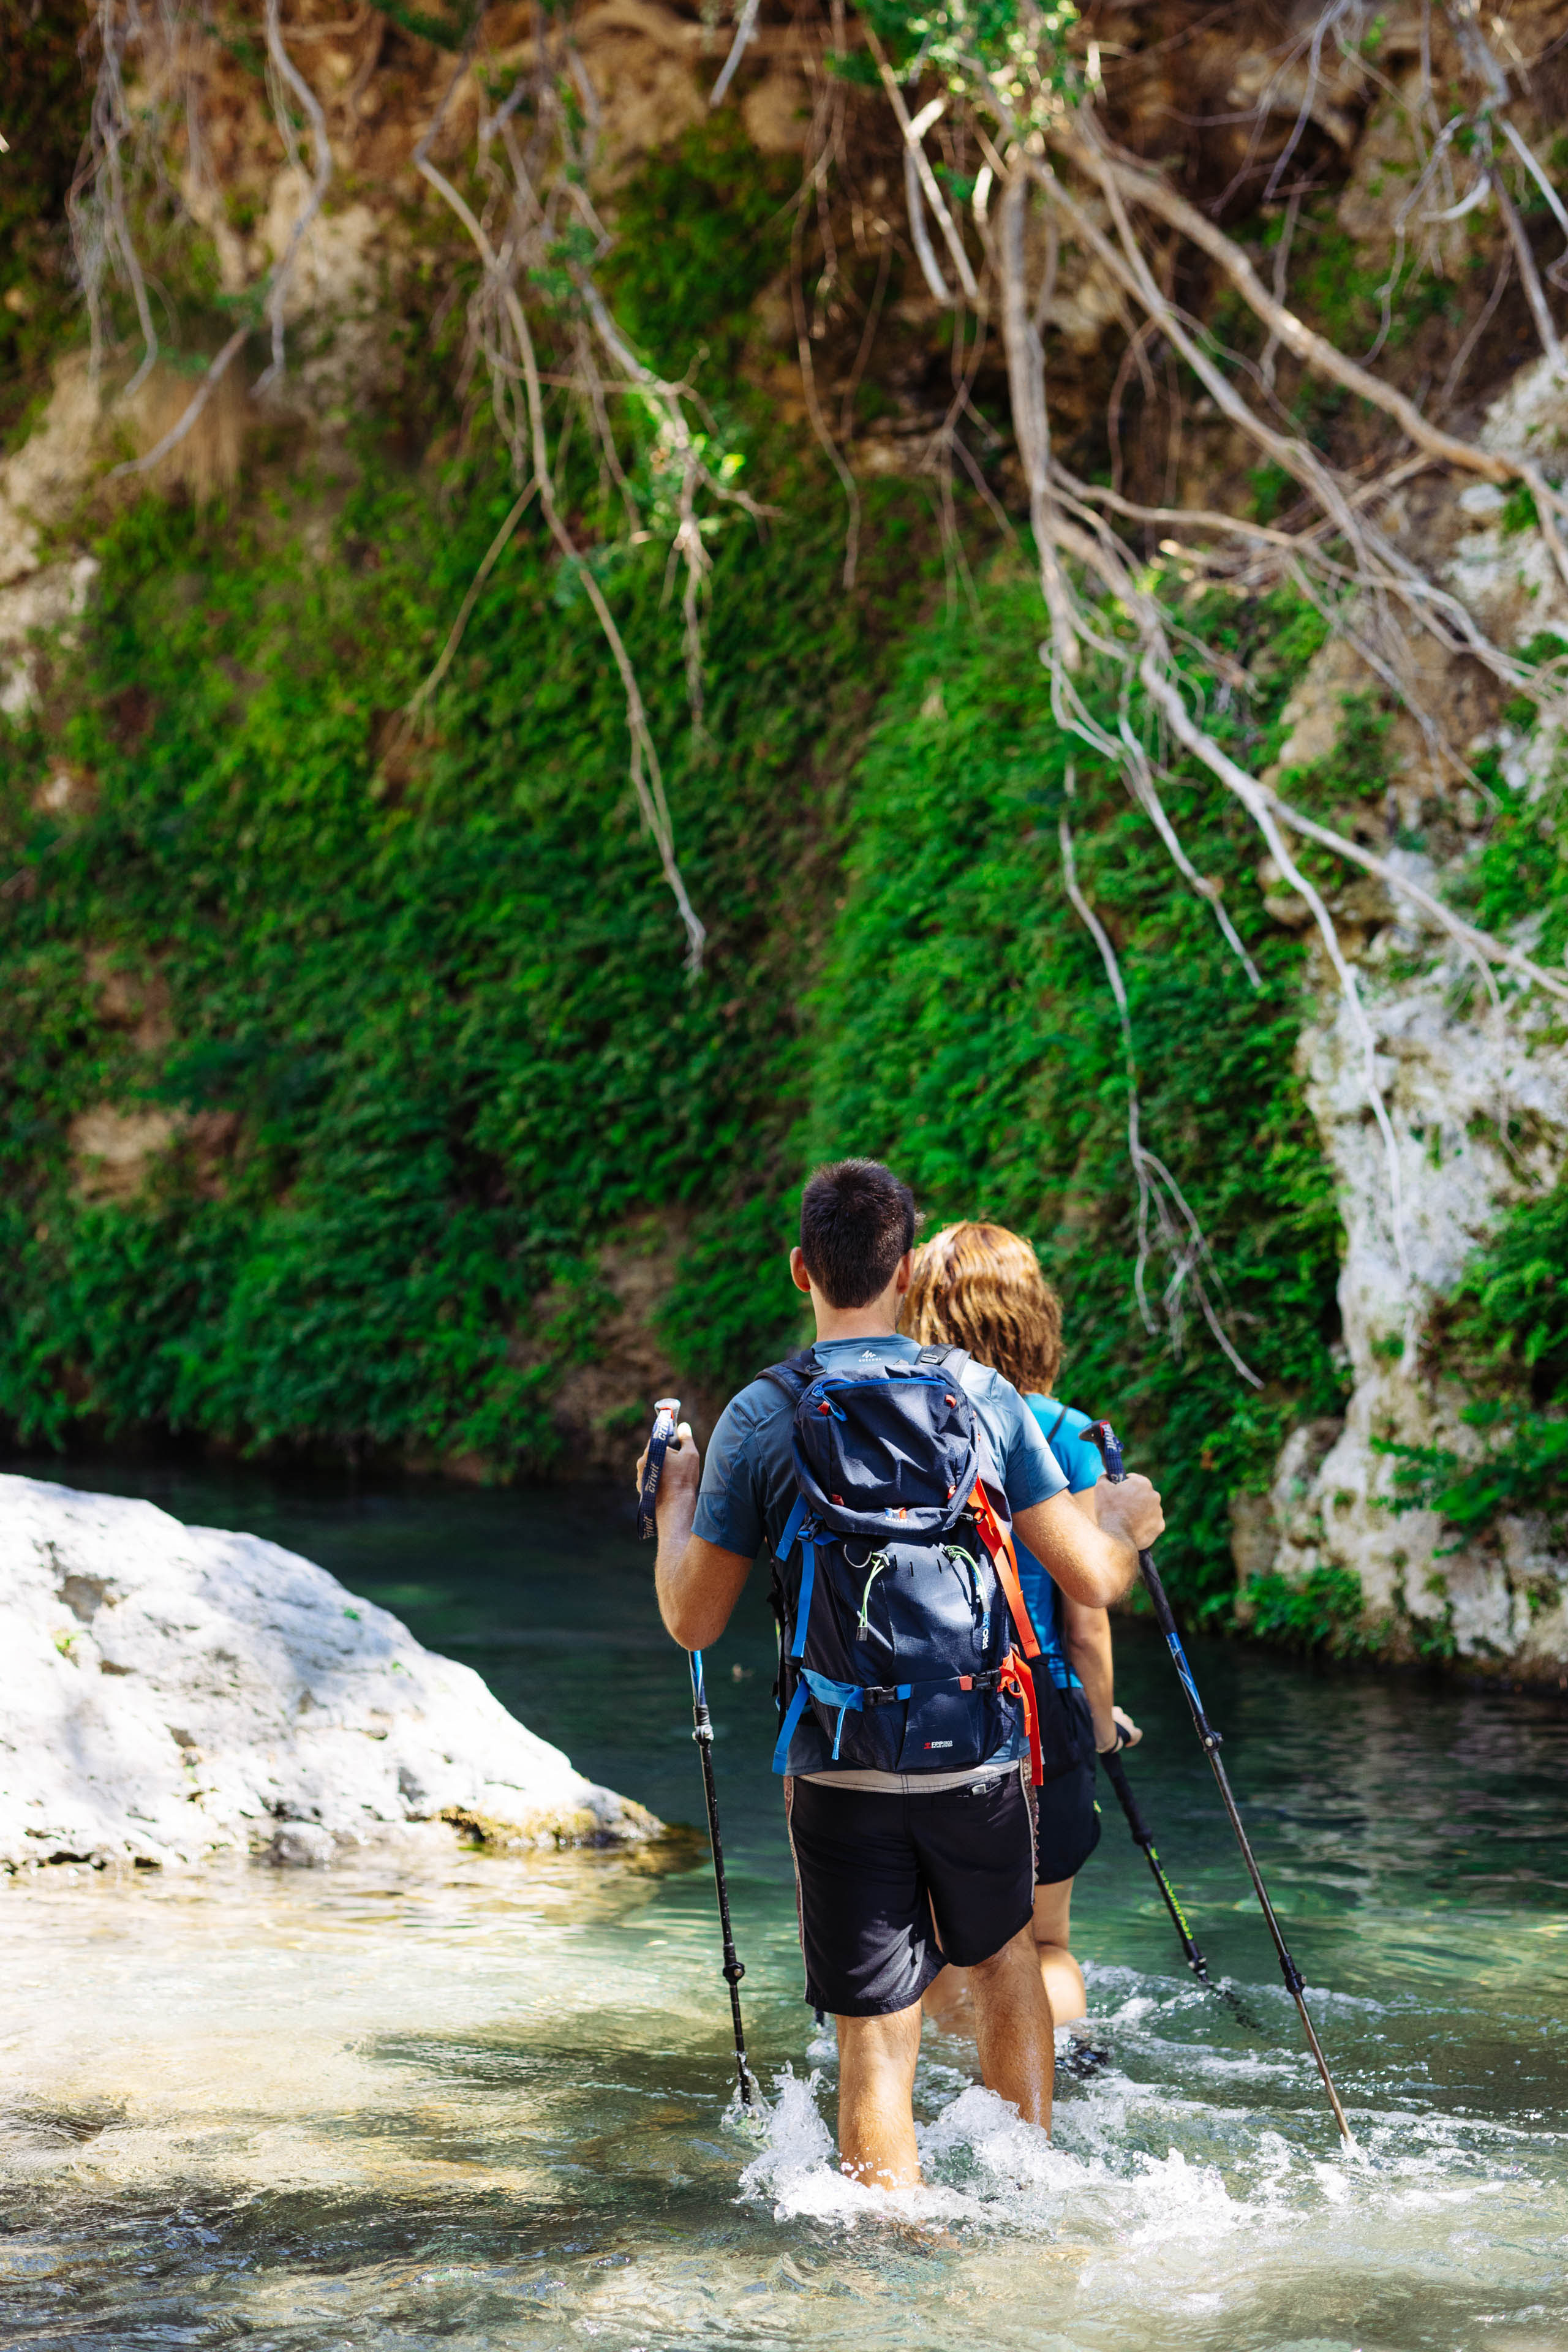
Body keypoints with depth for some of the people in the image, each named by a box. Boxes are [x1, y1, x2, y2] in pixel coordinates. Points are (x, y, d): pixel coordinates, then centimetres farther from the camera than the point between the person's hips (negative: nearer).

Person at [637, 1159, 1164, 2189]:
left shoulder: (761, 1418, -6)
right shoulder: (984, 1397, -3)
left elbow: (693, 1621, -2)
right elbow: (1090, 1579, -3)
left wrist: (676, 1503, 16)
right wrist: (1131, 1524, 20)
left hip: (842, 1773, -2)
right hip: (980, 1758, 2)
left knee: (877, 2037, 4)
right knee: (1004, 1959, 27)